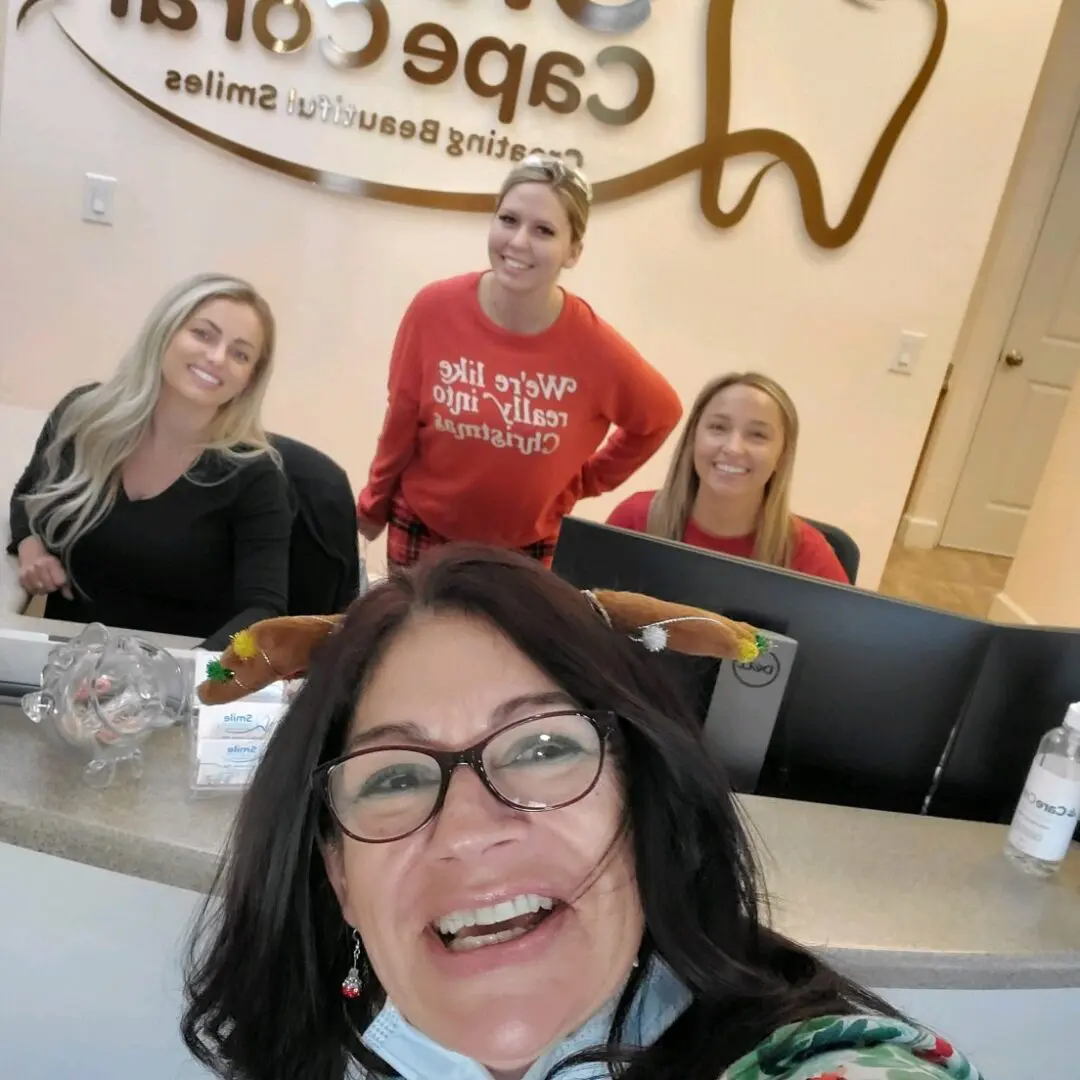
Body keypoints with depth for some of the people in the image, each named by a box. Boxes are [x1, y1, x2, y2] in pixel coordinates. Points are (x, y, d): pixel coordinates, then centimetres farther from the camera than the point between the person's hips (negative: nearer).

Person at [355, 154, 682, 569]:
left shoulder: (595, 347, -21)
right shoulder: (434, 309, -19)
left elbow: (661, 415, 0)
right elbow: (401, 421, -4)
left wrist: (583, 481, 2)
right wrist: (374, 506, 8)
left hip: (527, 549, 0)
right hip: (422, 531, 1)